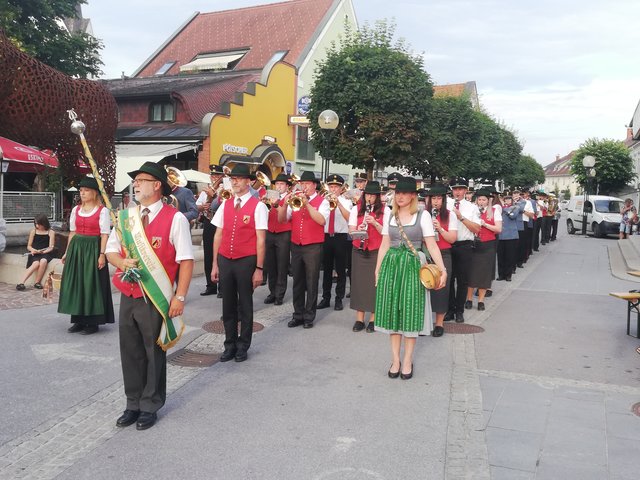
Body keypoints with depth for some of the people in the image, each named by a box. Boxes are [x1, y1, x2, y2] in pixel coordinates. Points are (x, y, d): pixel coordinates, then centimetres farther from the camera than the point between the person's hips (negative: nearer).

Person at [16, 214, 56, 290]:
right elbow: (29, 246, 12)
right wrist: (33, 250, -11)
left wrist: (41, 251, -18)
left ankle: (37, 282, -23)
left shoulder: (51, 232, 5)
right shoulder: (33, 231, 12)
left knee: (43, 261, -37)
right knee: (36, 263, -34)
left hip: (45, 253, -1)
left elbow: (51, 247, -2)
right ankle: (21, 283, -35)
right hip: (34, 254, 1)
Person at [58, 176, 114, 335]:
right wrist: (67, 252, 13)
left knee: (92, 284, -2)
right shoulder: (76, 210, 11)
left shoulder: (102, 211, -6)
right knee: (75, 283, 8)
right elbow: (72, 232, 15)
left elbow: (104, 234, -10)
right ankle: (79, 320, 18)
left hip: (93, 249, -6)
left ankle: (93, 322, 7)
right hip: (76, 248, 6)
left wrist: (102, 254, -16)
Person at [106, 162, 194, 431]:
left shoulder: (174, 219, -10)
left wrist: (179, 297, -15)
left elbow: (186, 261, -10)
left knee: (154, 353, 9)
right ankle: (133, 404, 31)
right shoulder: (125, 217, 8)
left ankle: (150, 406, 26)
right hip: (128, 296, 5)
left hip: (157, 299, -5)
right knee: (130, 352, 14)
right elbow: (111, 250, 15)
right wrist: (122, 262, -9)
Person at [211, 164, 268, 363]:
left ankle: (243, 346, 22)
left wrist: (259, 269, -11)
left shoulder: (257, 206, -6)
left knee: (245, 305, 8)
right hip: (225, 260, 4)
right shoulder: (225, 205, 9)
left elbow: (260, 240, -8)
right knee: (228, 305, 12)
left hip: (246, 261, -4)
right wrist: (215, 264, 8)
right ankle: (230, 345, 26)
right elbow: (218, 235, 11)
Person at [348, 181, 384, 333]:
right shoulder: (356, 209, 6)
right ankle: (359, 319, 11)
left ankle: (373, 319, 11)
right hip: (359, 251, 2)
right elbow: (351, 231, 2)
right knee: (359, 282, 3)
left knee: (374, 283, -1)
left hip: (377, 251, -2)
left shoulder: (384, 211, 0)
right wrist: (358, 230, -20)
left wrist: (375, 223, -19)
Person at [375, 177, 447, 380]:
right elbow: (385, 244, 10)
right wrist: (378, 269, 7)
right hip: (391, 265, 3)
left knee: (410, 310, 1)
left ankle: (407, 360, 13)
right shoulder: (389, 214, 8)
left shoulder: (423, 215, -3)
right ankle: (395, 359, 15)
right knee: (392, 310, 5)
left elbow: (432, 245, -7)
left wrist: (443, 270, -17)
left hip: (412, 266, -3)